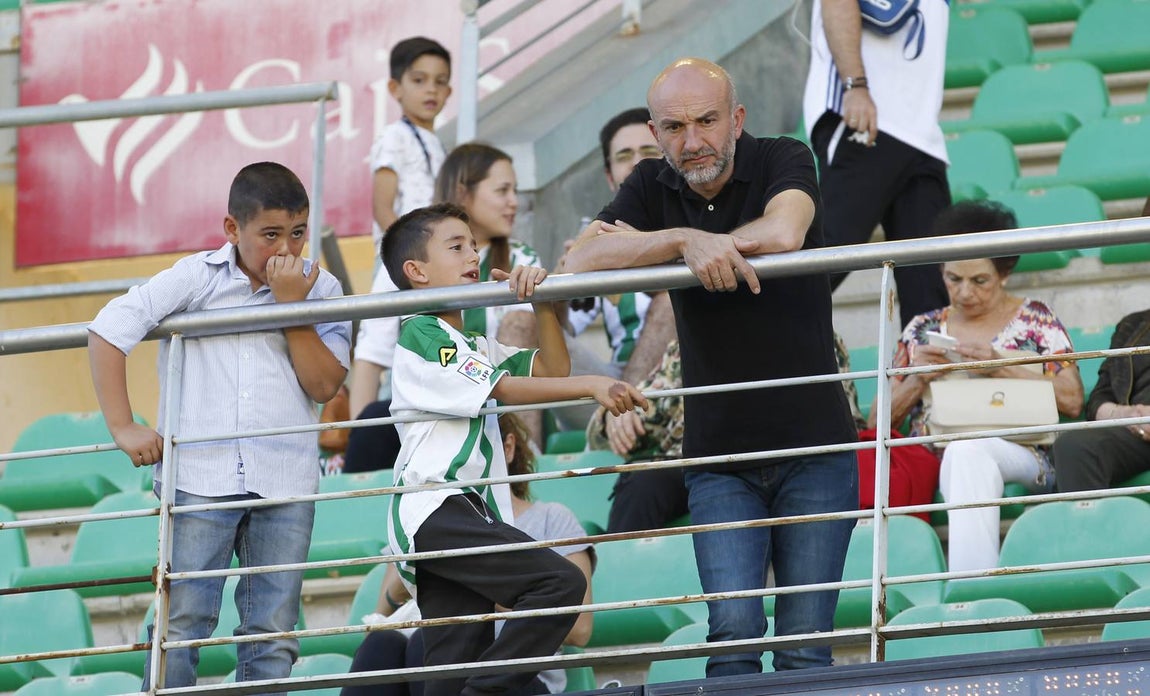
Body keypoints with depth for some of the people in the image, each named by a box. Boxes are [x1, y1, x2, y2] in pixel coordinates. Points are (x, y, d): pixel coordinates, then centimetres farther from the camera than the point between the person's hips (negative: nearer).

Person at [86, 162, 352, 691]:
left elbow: (325, 385, -3)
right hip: (201, 478, -2)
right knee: (182, 624, -4)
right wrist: (123, 427, -8)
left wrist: (292, 306, -10)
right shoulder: (196, 278, 0)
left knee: (273, 634, 3)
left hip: (285, 485, 2)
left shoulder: (321, 290, 7)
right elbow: (107, 331, -5)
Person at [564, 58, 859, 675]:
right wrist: (683, 240, -24)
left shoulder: (783, 161, -2)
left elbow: (784, 233, -24)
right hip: (718, 456, 2)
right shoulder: (653, 187, 6)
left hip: (812, 445, -2)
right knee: (733, 631, -15)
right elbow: (581, 261, -9)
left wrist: (643, 243, -13)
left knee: (805, 645, -4)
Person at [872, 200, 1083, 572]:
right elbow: (878, 422, 18)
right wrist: (917, 381, -2)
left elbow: (1072, 401, 2)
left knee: (965, 450, -38)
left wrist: (1002, 369, -8)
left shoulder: (1034, 319, 15)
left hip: (1018, 455, -2)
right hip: (929, 461, 2)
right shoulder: (922, 329, 22)